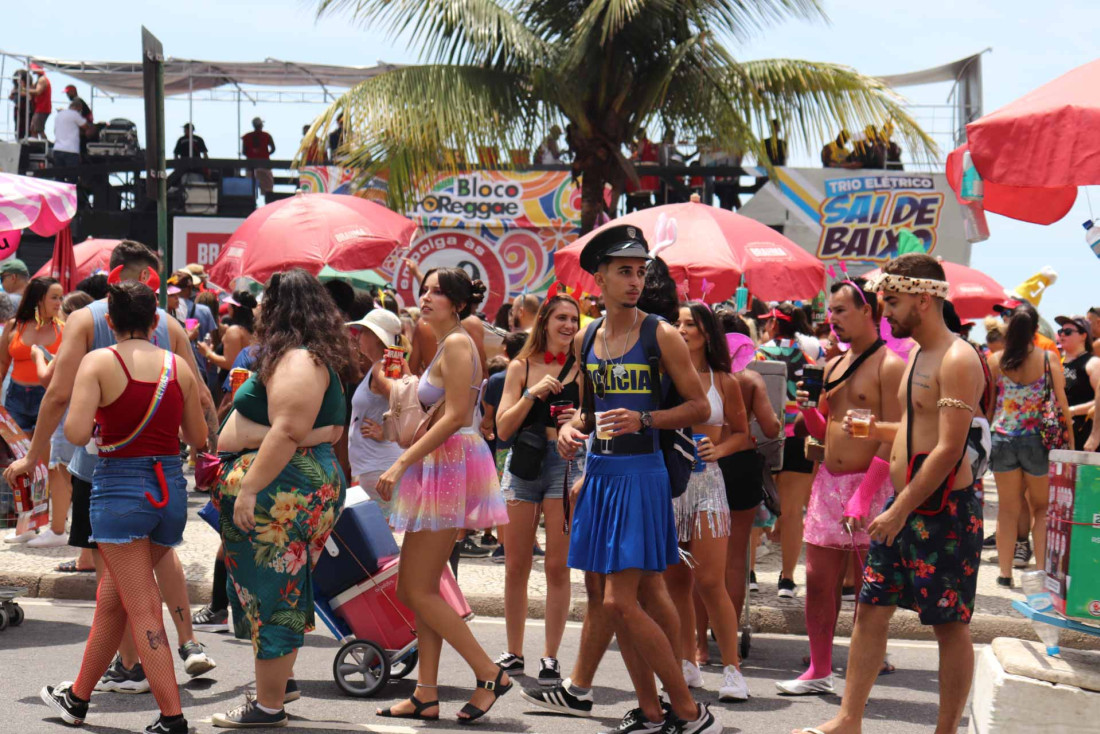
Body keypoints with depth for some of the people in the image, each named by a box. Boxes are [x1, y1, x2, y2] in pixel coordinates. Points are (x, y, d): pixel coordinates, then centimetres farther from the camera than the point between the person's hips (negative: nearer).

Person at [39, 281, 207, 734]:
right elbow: (198, 437, 11)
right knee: (111, 597, 20)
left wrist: (104, 420, 6)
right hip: (171, 488, 5)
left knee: (143, 611, -2)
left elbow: (76, 434, -16)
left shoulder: (99, 362, -7)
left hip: (120, 485, -5)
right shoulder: (179, 367, 4)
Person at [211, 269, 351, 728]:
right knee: (278, 589, 18)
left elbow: (288, 432, -26)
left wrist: (248, 489, -25)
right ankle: (279, 680, 27)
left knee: (272, 592, -5)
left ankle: (269, 707, 1)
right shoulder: (315, 357, 17)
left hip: (282, 491, -10)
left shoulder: (296, 360, -16)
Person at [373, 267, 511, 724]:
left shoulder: (457, 343, -12)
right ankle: (426, 695, 12)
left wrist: (402, 463, -21)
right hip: (440, 466, 10)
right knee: (418, 590, 9)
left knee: (419, 591, -7)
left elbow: (455, 416, -20)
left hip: (454, 464, -10)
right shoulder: (445, 345, 18)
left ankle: (490, 674, -2)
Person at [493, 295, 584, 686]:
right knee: (515, 566, 5)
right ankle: (514, 654, 16)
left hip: (565, 463, -2)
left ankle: (550, 655, 4)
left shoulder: (581, 369, 4)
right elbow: (503, 429, 1)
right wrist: (534, 393, -10)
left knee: (557, 566, -4)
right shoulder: (521, 367, 8)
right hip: (522, 465, 2)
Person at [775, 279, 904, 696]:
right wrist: (809, 410, 1)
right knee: (818, 579, 7)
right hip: (829, 481, 7)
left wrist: (864, 495, -21)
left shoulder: (889, 365, -9)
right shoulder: (833, 367, 14)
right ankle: (819, 672, 16)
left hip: (870, 484, -7)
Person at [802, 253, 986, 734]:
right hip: (905, 504, 9)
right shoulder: (918, 355, 14)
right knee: (871, 607, 9)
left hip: (943, 509, -9)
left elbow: (949, 448, -22)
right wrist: (877, 431, 7)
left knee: (950, 624, 2)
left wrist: (901, 510, -21)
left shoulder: (956, 360, -17)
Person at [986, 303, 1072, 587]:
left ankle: (1005, 572, 14)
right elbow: (1062, 404, -6)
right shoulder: (1049, 360, -8)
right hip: (1037, 439, -1)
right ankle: (1042, 568, 8)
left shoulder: (996, 360, -4)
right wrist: (1069, 440, 3)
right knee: (1041, 507, 15)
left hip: (1003, 439, 1)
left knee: (1008, 509, 12)